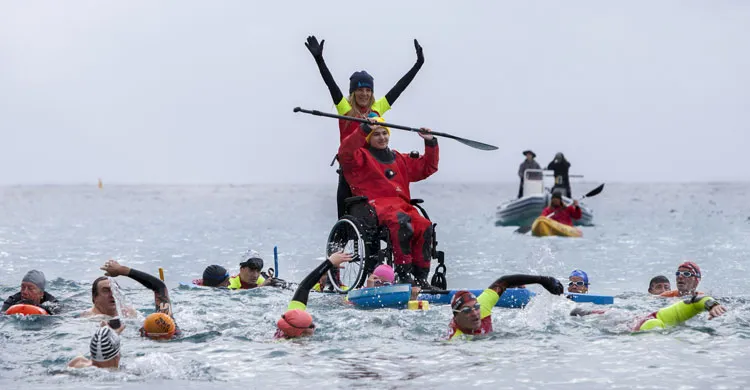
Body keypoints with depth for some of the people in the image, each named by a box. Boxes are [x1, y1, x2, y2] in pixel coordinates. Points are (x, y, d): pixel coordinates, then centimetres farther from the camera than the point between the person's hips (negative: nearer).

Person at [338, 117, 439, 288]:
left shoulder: (399, 159, 30)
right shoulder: (362, 157, 13)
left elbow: (427, 167, 34)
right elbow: (345, 153, -10)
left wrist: (431, 144, 21)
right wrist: (363, 130, -20)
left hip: (402, 205, 5)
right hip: (376, 204, -5)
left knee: (424, 226, -26)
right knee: (401, 221, -38)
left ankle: (420, 277, -22)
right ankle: (403, 274, -36)